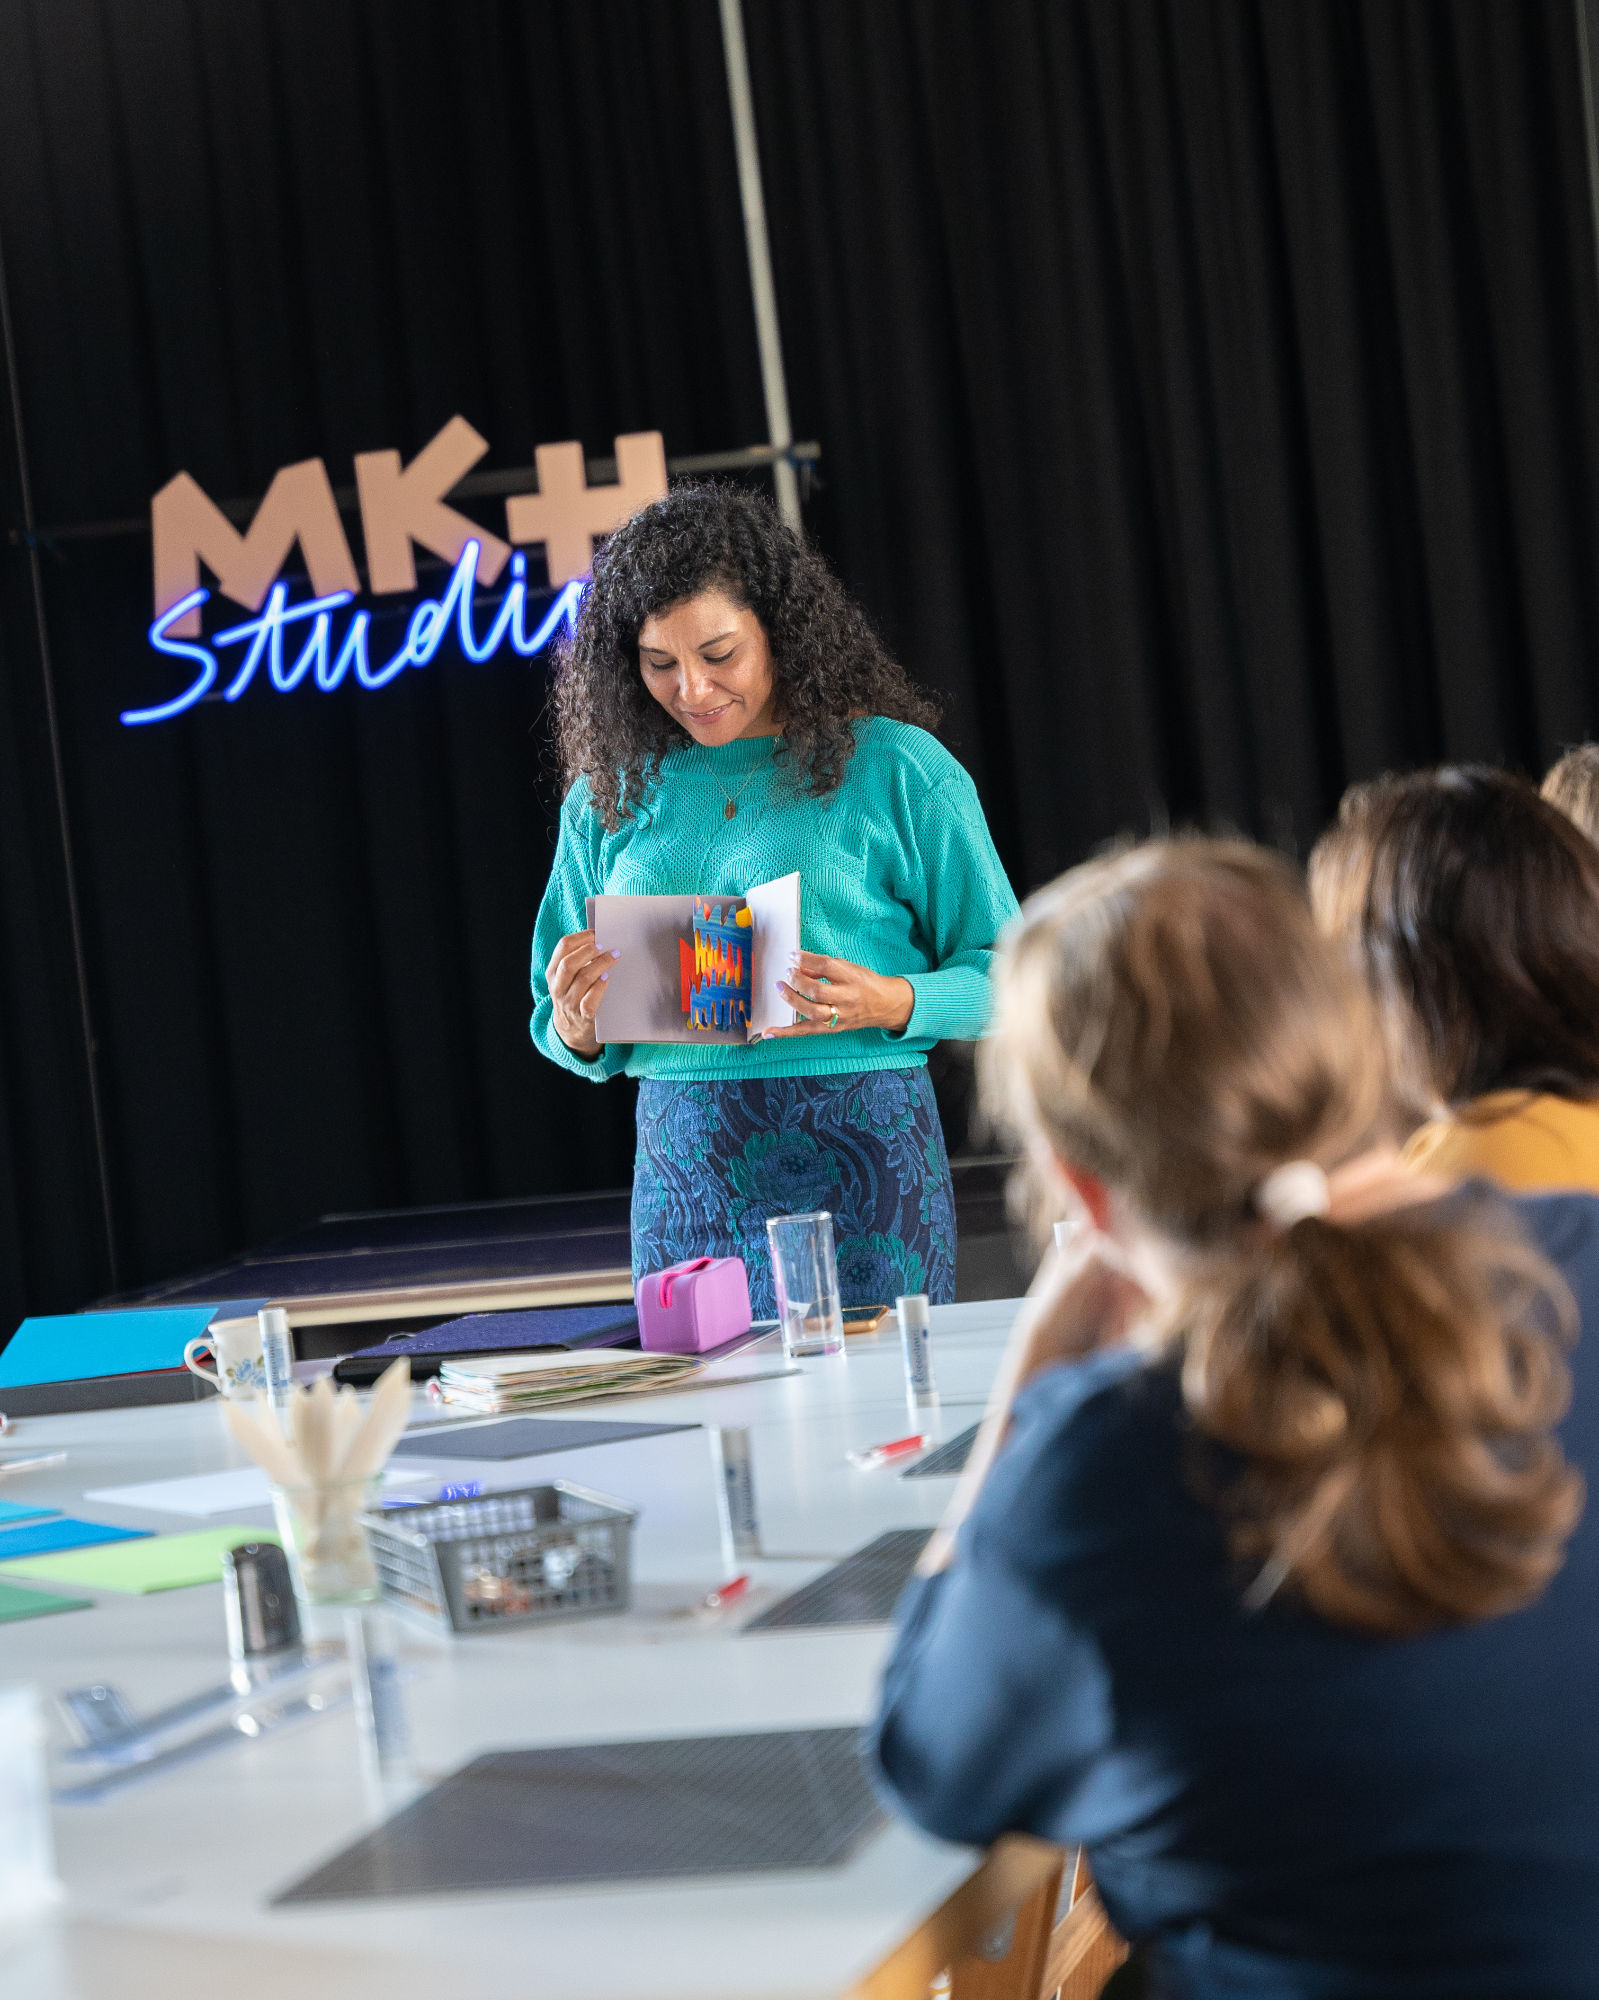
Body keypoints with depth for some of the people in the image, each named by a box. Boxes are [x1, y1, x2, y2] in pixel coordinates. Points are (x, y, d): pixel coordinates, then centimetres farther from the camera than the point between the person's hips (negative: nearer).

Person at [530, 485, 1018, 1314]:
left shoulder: (893, 767, 1)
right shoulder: (612, 794, 11)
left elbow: (1002, 976, 2)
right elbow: (563, 1029, 17)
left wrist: (889, 1003, -16)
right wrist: (579, 1030, -5)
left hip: (857, 1158, -3)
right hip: (684, 1174, 3)